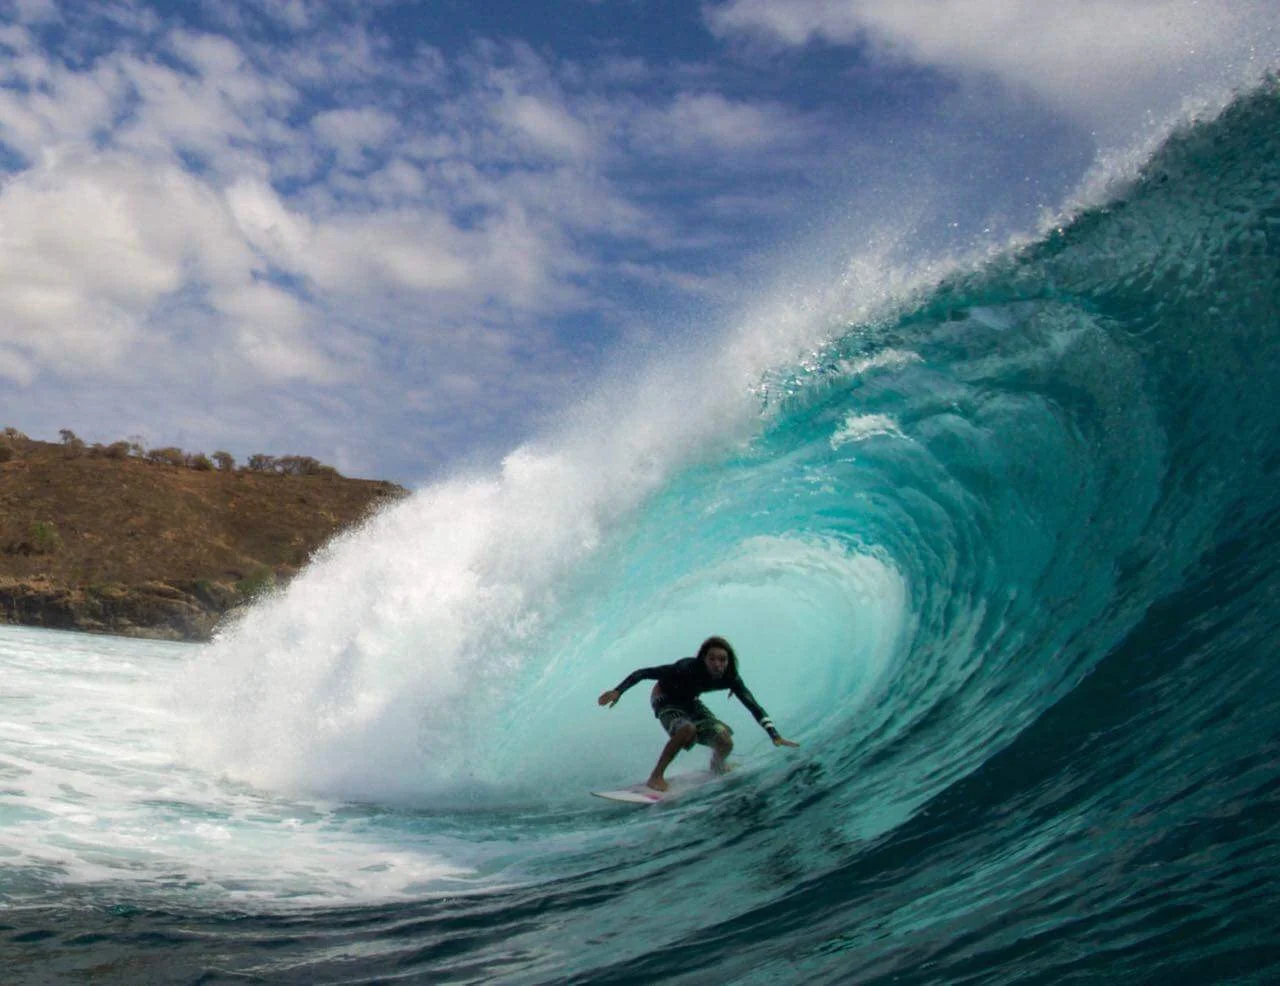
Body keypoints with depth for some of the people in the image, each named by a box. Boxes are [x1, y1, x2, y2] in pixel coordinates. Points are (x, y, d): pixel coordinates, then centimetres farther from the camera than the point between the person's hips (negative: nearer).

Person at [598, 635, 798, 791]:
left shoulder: (730, 678, -24)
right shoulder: (689, 668, -38)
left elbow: (753, 705, -19)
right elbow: (645, 672, -35)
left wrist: (775, 736, -25)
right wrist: (618, 691, -43)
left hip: (689, 702, 5)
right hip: (665, 699, -5)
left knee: (725, 743, -9)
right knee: (687, 729, -36)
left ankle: (717, 766, 29)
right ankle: (656, 777, -25)